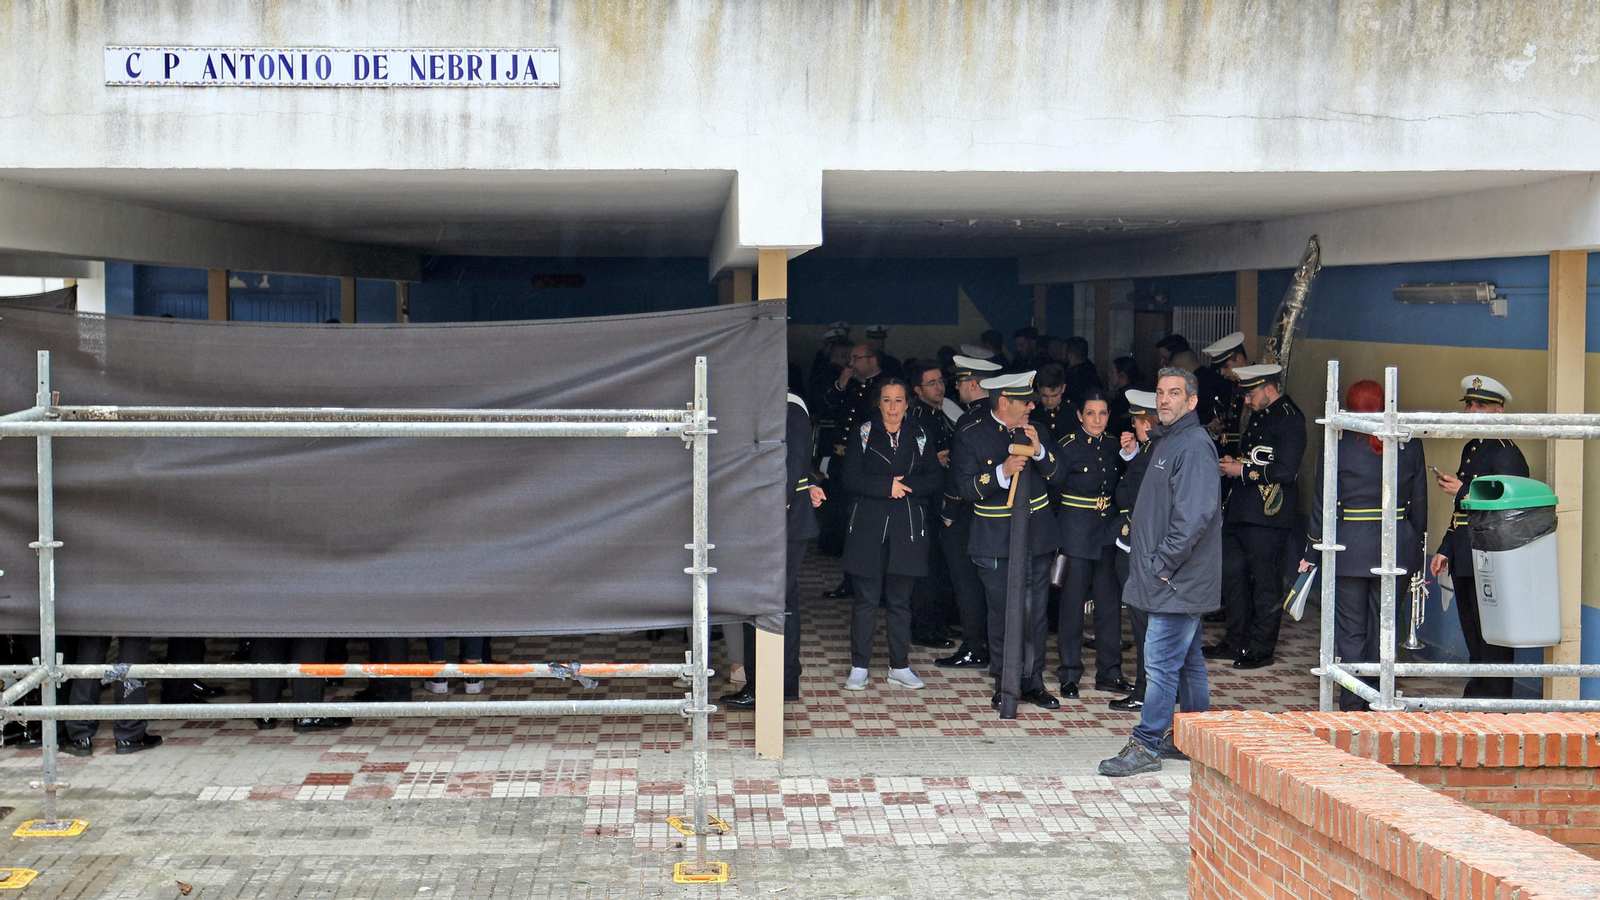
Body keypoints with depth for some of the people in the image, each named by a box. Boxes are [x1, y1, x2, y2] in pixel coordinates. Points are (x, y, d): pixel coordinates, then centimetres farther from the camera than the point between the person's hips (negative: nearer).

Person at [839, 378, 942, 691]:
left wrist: (906, 486, -12)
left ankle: (900, 666, 15)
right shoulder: (863, 433, 3)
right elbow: (850, 478, -6)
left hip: (906, 530, 2)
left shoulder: (918, 436, 9)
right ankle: (859, 667, 6)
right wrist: (887, 486, -15)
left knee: (901, 600, 7)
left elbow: (935, 478, 3)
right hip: (868, 527, -2)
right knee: (866, 599, 0)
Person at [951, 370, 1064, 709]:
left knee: (1035, 612, 5)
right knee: (1002, 614, 1)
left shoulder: (1036, 432, 8)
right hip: (996, 541, -3)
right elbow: (966, 487, -10)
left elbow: (1055, 475, 5)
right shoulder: (970, 435, -4)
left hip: (1037, 537, 4)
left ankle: (1033, 682, 17)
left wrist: (1039, 451, -12)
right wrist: (1002, 473, -23)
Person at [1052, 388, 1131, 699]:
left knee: (1109, 602, 6)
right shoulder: (1066, 445, -7)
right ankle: (1069, 674, 8)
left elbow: (1115, 488, 15)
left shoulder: (1111, 445, 8)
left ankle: (1109, 672, 15)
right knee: (1073, 601, -1)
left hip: (1106, 531, 5)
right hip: (1076, 532, -5)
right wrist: (1055, 532, -9)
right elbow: (1054, 488, -7)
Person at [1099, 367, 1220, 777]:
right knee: (1187, 659, 15)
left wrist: (1162, 563, -19)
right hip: (1177, 579, 10)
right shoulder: (1167, 441, 17)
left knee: (1161, 660, -8)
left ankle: (1146, 745, -4)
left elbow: (1194, 515, -22)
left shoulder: (1194, 445, -15)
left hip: (1178, 581, -10)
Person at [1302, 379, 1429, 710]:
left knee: (1350, 630, 6)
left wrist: (1312, 554, 6)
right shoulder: (1409, 443, 2)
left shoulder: (1337, 444, -6)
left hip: (1348, 549, -2)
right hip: (1397, 548, 3)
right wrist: (1415, 553, 15)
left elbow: (1322, 505, -2)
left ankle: (1352, 705, 5)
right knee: (1383, 627, 13)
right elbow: (1419, 502, 6)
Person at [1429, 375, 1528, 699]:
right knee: (1473, 639, 15)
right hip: (1465, 562, 10)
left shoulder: (1505, 454, -12)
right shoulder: (1471, 449, 17)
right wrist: (1445, 550, 18)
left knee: (1492, 641, -4)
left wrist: (1462, 492, -15)